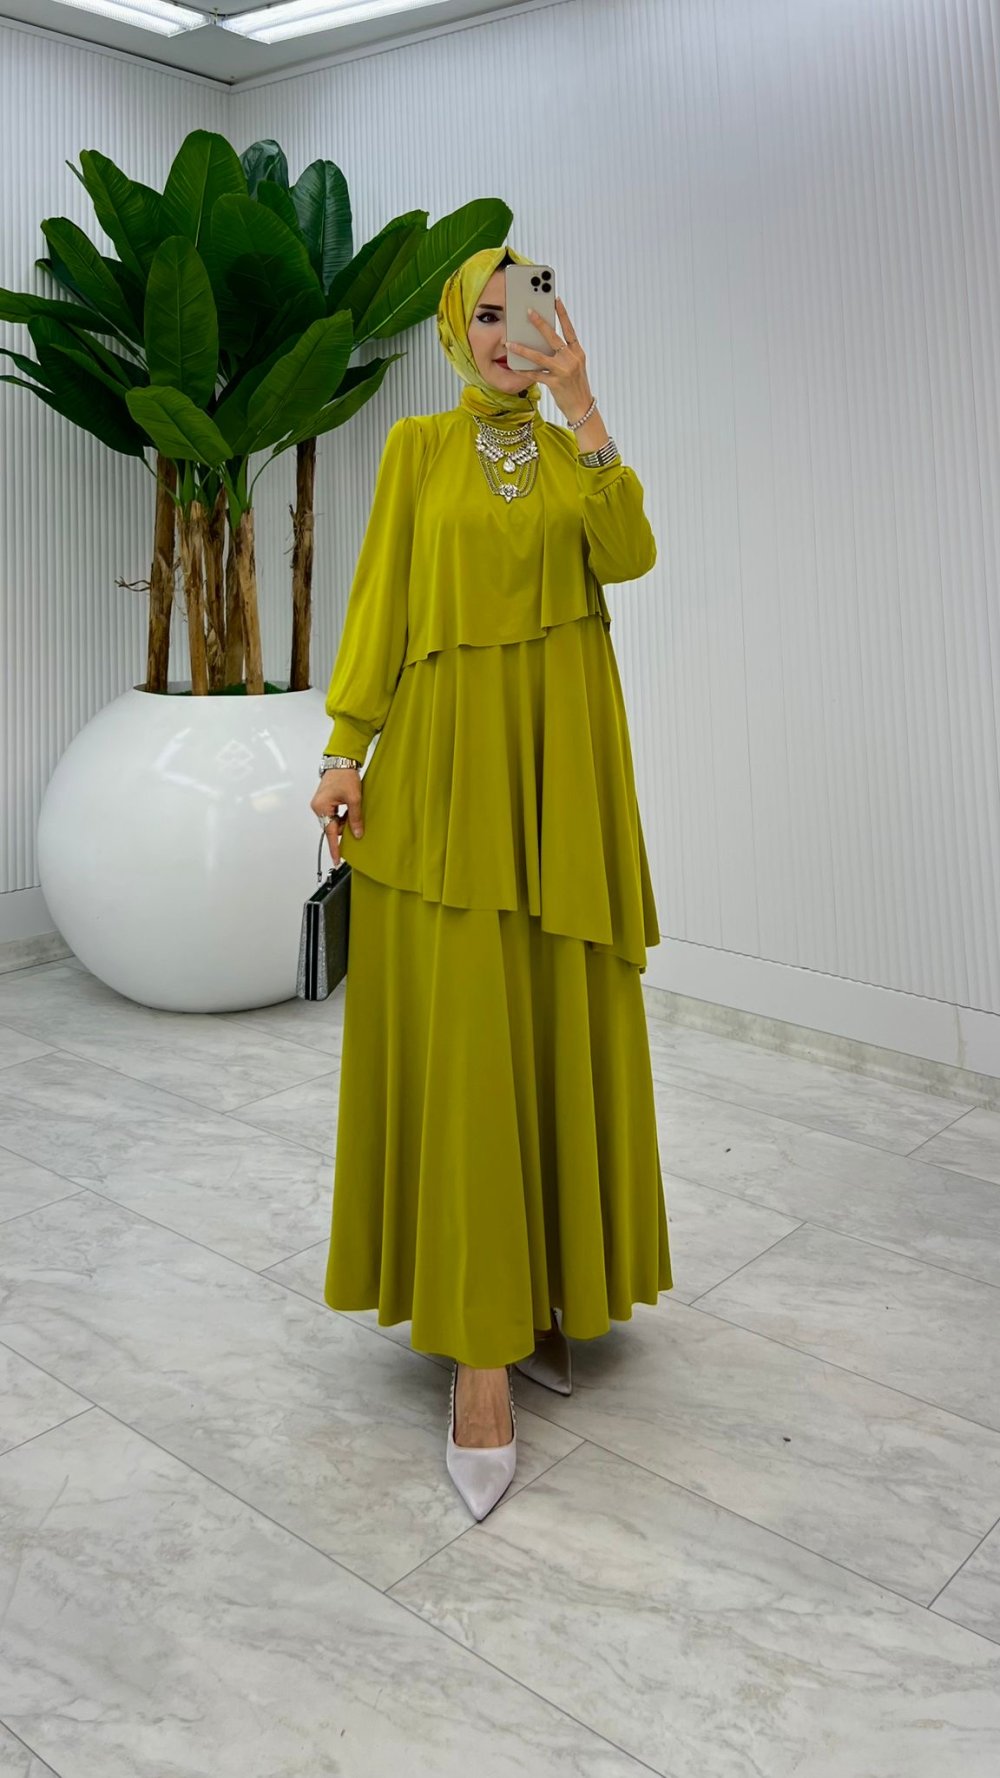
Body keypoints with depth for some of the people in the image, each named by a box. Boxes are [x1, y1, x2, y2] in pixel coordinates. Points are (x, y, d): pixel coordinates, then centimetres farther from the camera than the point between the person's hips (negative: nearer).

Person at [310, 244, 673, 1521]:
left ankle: (537, 1287, 20)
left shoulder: (575, 452, 15)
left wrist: (581, 409, -9)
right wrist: (346, 744, -6)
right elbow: (380, 599, 3)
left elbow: (628, 555, -5)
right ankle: (477, 1346, -4)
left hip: (559, 758, 3)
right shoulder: (417, 447, 10)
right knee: (459, 1038, -8)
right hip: (447, 754, -3)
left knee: (556, 1024, 4)